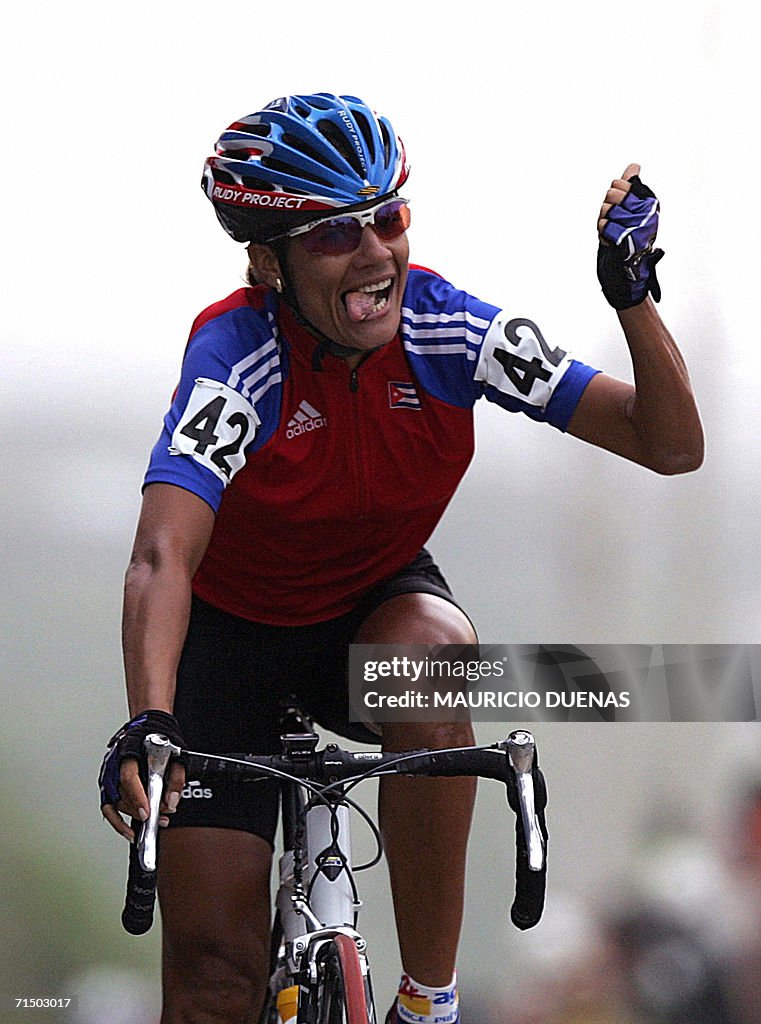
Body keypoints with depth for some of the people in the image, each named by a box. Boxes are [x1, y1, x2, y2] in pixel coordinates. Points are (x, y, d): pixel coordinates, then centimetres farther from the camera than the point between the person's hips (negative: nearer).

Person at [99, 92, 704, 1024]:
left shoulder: (446, 329, -20)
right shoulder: (238, 356, -29)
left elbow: (670, 445, -20)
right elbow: (163, 556, -44)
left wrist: (634, 298, -37)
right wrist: (149, 721, -61)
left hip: (375, 606, 2)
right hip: (234, 628, -2)